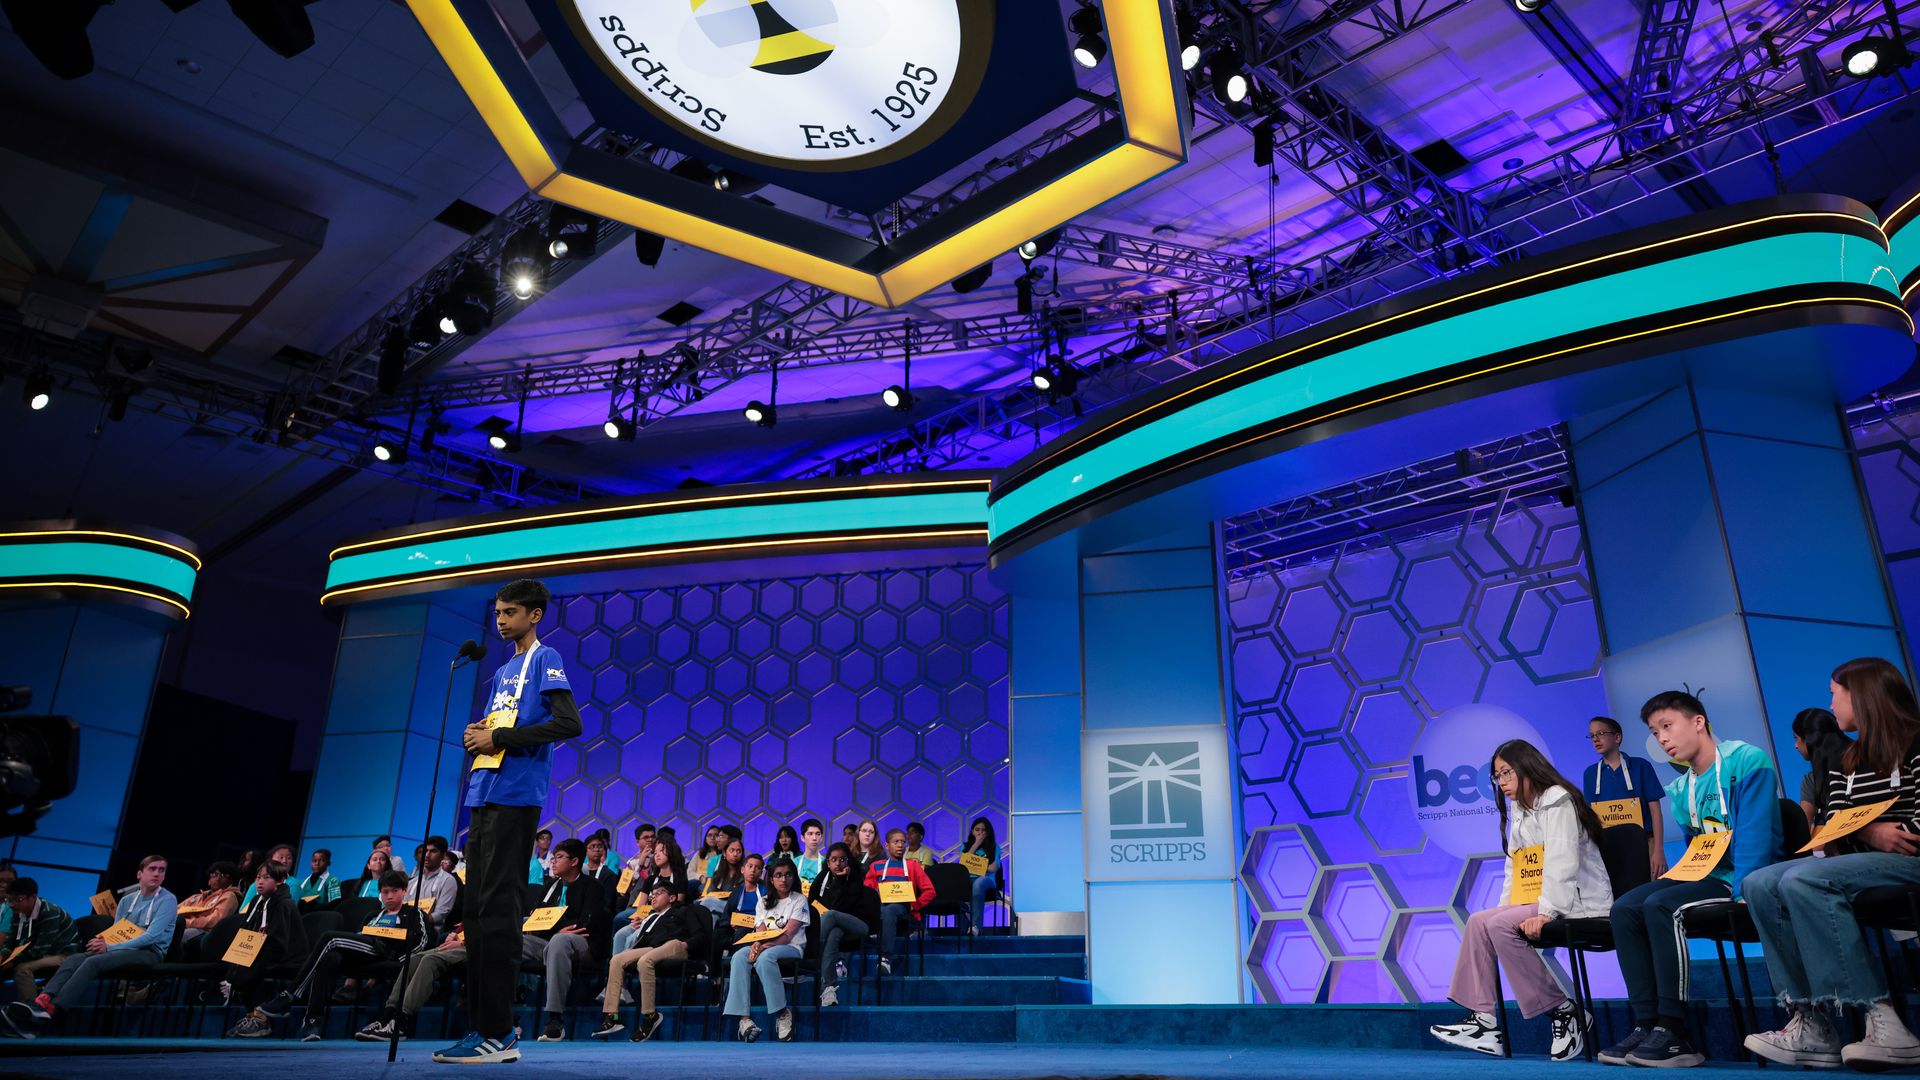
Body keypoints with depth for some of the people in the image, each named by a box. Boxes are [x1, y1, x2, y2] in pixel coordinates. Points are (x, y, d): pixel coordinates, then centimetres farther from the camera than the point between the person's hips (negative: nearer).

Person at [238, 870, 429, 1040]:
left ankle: (287, 997, -23)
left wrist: (397, 958, -13)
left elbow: (420, 939, 2)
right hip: (355, 958, 5)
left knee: (330, 938, -25)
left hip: (383, 951, -5)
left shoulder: (412, 913, 19)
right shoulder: (373, 916, 38)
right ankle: (313, 1019, -39)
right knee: (329, 959, -32)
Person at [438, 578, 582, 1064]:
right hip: (483, 796, 9)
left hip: (515, 796, -9)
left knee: (496, 908, -10)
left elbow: (569, 723, -14)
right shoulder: (503, 671, 23)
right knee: (477, 910, 7)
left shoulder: (545, 659, -2)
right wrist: (476, 736, 5)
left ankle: (498, 1033, -7)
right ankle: (483, 1025, 13)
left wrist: (498, 736, -12)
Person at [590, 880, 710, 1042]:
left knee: (644, 961, -34)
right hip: (652, 948, 6)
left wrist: (686, 945, -11)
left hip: (676, 945, -5)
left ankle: (650, 1016, -25)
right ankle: (611, 1017, -22)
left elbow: (700, 936, 7)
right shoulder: (651, 917, 37)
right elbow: (641, 941, 24)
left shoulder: (683, 911, 22)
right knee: (617, 960, -17)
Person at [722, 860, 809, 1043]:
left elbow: (788, 934, -9)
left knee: (765, 957, -37)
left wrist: (765, 946, -25)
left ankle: (782, 1013, -28)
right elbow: (759, 931, 6)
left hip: (791, 948, -4)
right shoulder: (764, 902, 18)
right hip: (765, 947, 4)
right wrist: (755, 945, -19)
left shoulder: (799, 901, 3)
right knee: (739, 957, -28)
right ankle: (744, 1018, -35)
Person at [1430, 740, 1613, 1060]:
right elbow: (1515, 867, 17)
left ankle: (1564, 1011, -16)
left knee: (1500, 926, -25)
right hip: (1541, 900, 9)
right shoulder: (1519, 811, 20)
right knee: (1479, 921, -6)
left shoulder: (1557, 801, -9)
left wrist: (1546, 912, -27)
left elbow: (1562, 862, -21)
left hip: (1579, 901, -9)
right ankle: (1483, 1020, -12)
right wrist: (1506, 907, 4)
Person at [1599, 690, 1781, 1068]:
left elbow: (1755, 835, -19)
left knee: (1660, 905, -29)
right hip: (1704, 875, 8)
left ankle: (1673, 1032, -25)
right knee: (1625, 908, -10)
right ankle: (1647, 1024, -15)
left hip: (1742, 880, -8)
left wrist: (1742, 893, -26)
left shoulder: (1746, 761, -11)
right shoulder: (1681, 788, 14)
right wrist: (1675, 876, 3)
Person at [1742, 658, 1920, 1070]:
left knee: (1801, 880, -32)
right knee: (1759, 885, -16)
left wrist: (1872, 832, -17)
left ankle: (1884, 1024, -32)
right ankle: (1810, 1022, -25)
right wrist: (1870, 833, -10)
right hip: (1861, 862, 8)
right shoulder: (1845, 763, 19)